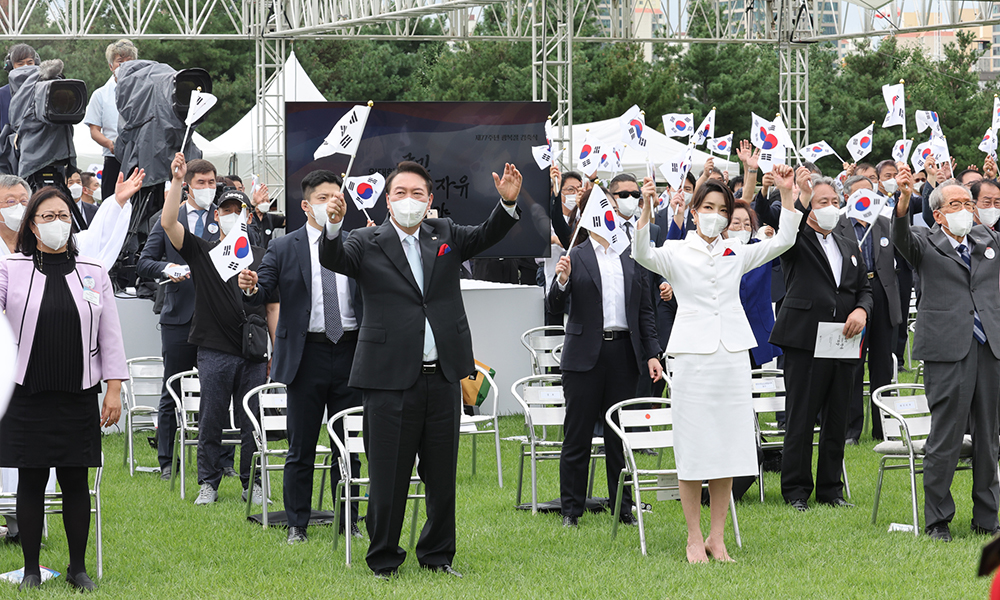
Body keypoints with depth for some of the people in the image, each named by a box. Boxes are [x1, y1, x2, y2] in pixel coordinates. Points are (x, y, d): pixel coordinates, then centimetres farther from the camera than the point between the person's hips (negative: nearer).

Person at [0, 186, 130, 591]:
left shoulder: (94, 272, 8)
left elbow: (110, 336, 8)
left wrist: (114, 388, 3)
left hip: (79, 396, 1)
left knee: (76, 481, 5)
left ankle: (78, 567, 16)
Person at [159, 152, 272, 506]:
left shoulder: (263, 258, 13)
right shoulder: (202, 252, 7)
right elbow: (168, 223, -7)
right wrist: (177, 181, -16)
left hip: (254, 353, 1)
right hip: (215, 352, -1)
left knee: (253, 423, 3)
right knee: (211, 421, 2)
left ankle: (252, 484, 12)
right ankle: (209, 483, 11)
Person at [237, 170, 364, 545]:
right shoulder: (284, 249, 3)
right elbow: (263, 292, -6)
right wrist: (251, 287, -28)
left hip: (350, 352, 2)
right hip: (306, 356, -2)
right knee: (301, 447, 4)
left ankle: (348, 522, 18)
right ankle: (297, 525, 12)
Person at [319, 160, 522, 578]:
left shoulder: (445, 235, 12)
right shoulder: (368, 244, 0)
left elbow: (486, 236, 3)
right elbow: (332, 259, -15)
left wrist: (508, 202, -16)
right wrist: (334, 224, -36)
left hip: (442, 377, 4)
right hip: (390, 378, -4)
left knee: (442, 474, 11)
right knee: (388, 477, 2)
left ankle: (438, 555, 24)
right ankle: (383, 560, 14)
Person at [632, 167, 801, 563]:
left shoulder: (736, 253, 14)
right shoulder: (676, 252, 3)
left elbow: (783, 241, 10)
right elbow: (642, 254, -16)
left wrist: (786, 193, 0)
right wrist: (646, 210, -30)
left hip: (732, 357, 3)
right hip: (693, 356, -3)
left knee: (727, 451, 5)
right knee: (693, 453, -1)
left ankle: (717, 537, 13)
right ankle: (694, 538, 7)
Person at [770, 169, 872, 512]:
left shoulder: (849, 246, 19)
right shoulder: (797, 241, 1)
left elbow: (864, 288, 20)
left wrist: (862, 310, -2)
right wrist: (802, 195, -30)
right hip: (805, 342, -5)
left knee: (837, 421, 9)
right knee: (800, 419, -2)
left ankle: (831, 489, 18)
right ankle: (796, 491, 5)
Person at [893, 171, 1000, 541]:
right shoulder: (925, 244, 2)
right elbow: (901, 237, -20)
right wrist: (903, 200, -38)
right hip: (947, 348, -5)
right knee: (945, 439, -5)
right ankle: (937, 521, 4)